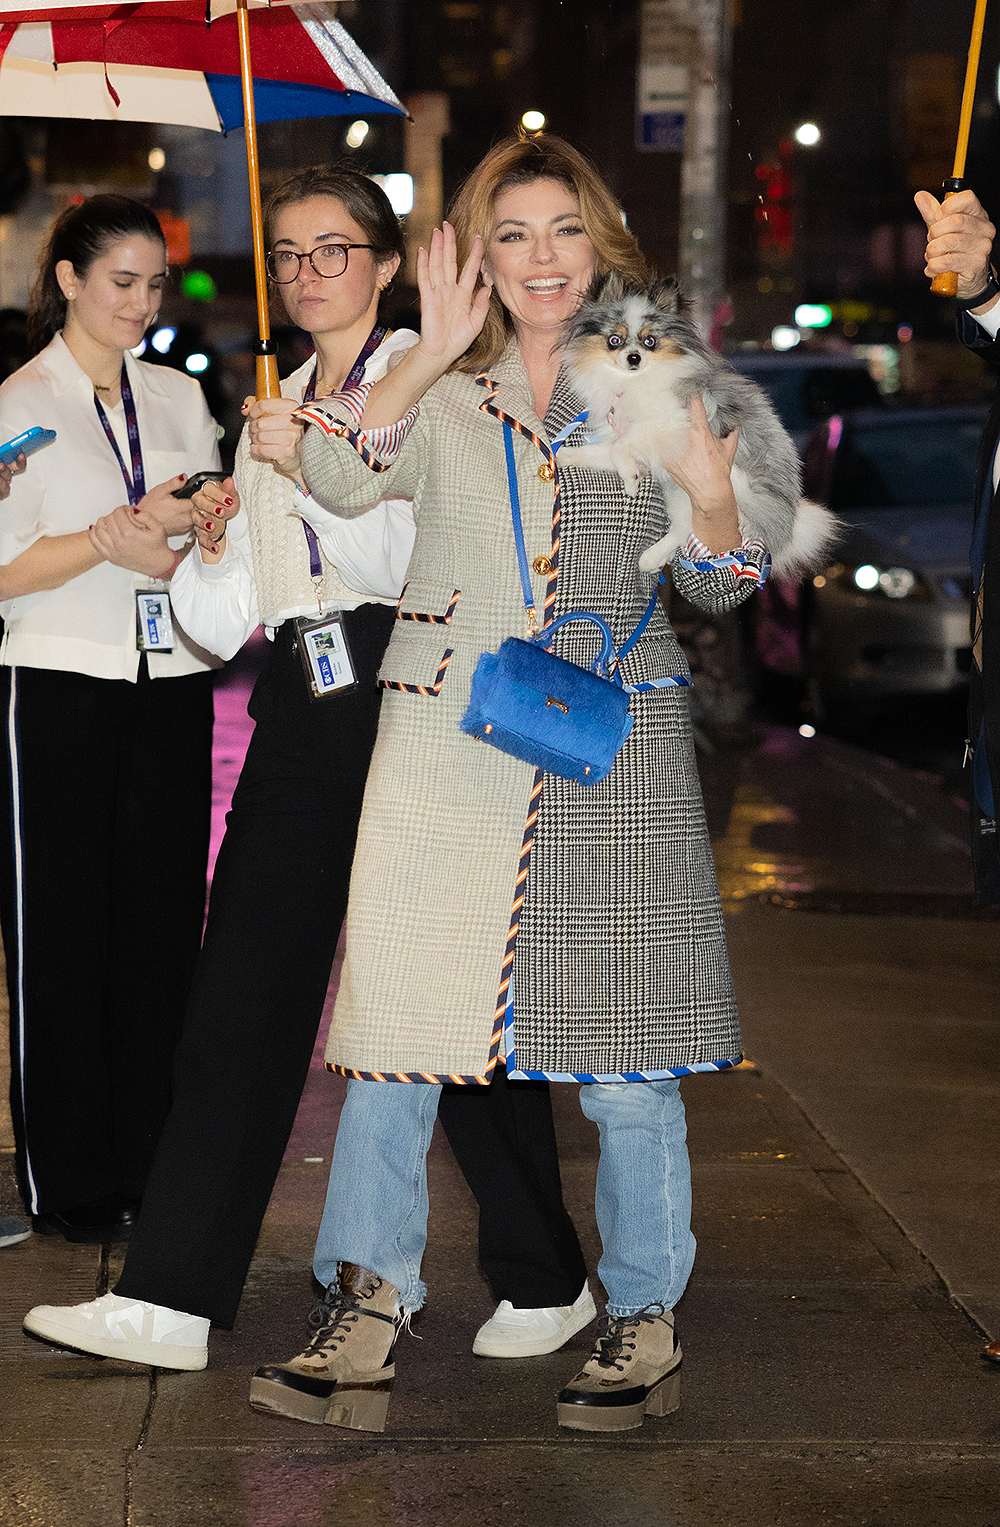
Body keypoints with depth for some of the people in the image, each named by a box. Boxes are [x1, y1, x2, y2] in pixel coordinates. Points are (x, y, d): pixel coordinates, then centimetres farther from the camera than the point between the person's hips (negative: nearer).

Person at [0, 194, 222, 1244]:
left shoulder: (178, 398, 13)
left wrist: (166, 554, -8)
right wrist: (117, 535, -17)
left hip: (170, 686, 5)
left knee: (162, 924, 5)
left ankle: (152, 1174, 14)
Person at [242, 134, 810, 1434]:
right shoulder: (441, 396, 10)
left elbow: (719, 585, 11)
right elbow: (338, 482, -8)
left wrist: (711, 497, -10)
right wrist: (432, 353, -15)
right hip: (447, 742, 1)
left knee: (625, 1055, 1)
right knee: (397, 1018, -4)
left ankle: (645, 1323, 14)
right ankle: (368, 1308, 6)